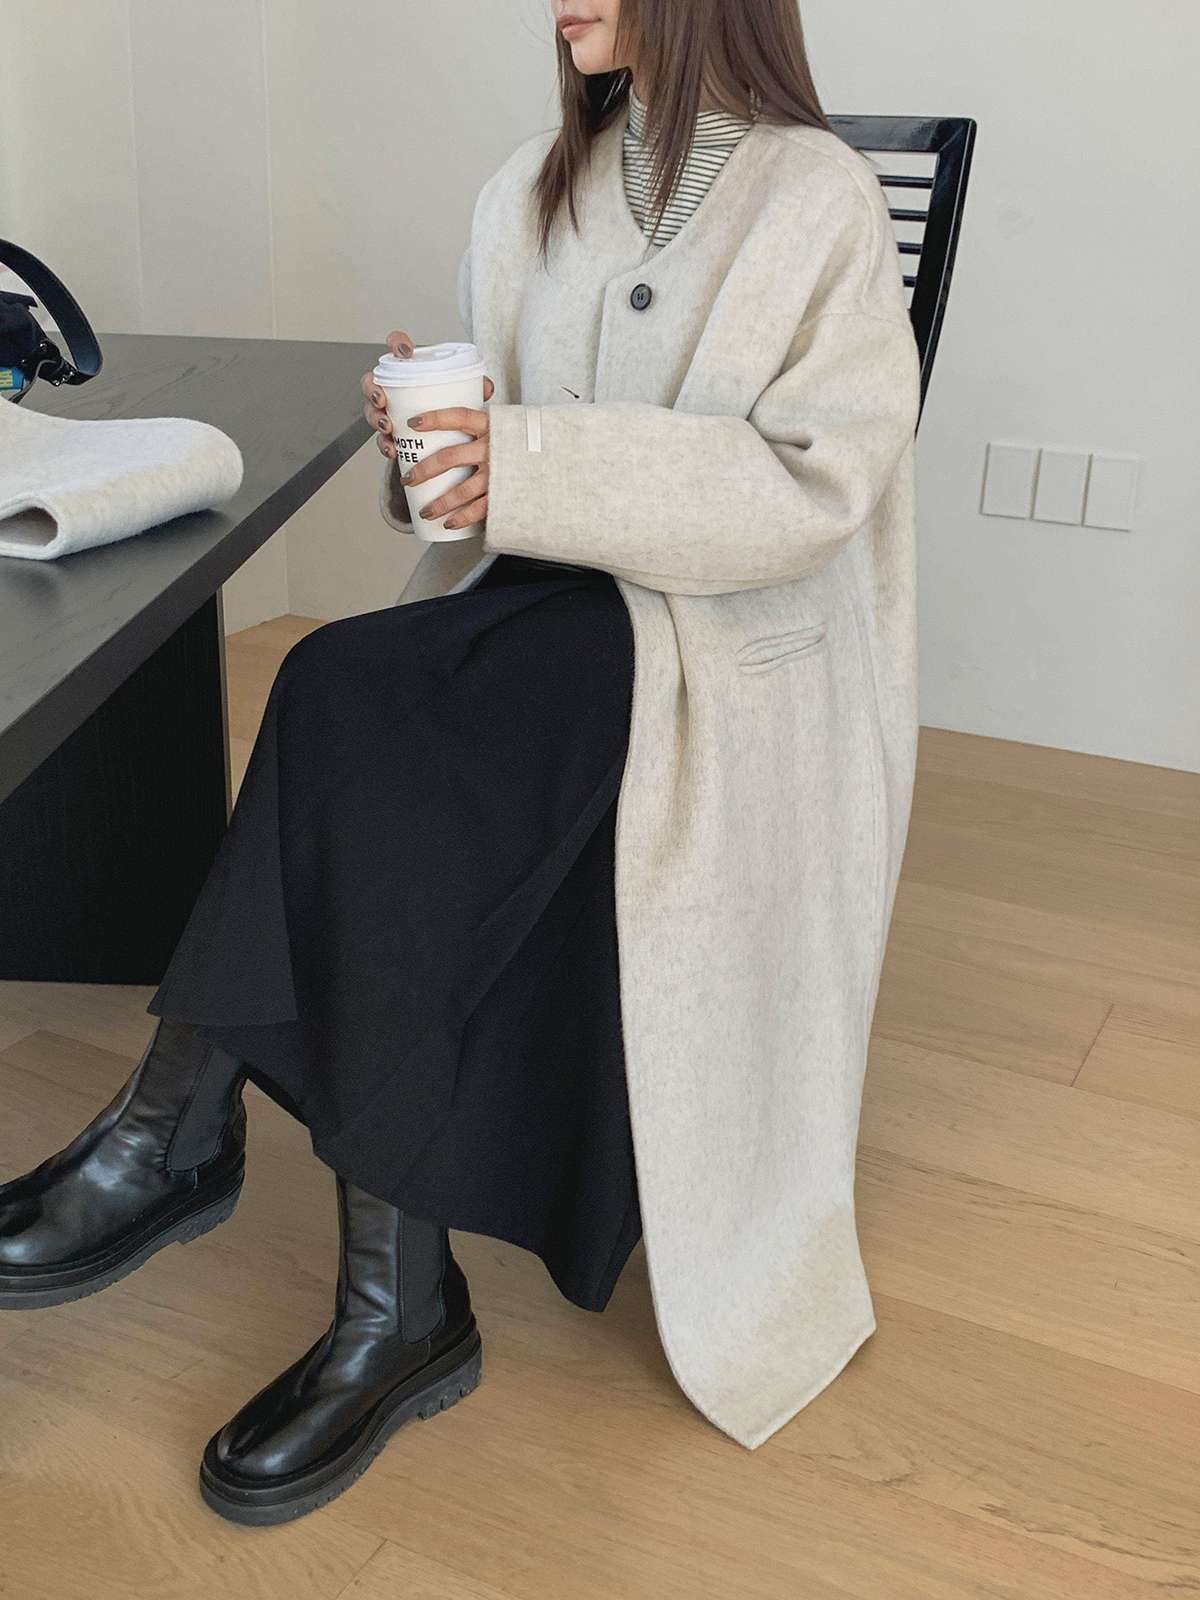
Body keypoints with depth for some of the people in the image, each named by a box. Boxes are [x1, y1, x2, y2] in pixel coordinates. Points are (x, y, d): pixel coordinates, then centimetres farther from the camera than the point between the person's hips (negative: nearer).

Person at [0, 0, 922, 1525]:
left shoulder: (818, 201, -4)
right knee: (389, 811, -27)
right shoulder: (534, 190, 15)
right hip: (538, 609, 5)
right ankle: (400, 1307, -19)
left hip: (718, 646, -5)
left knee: (349, 701, -28)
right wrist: (434, 441, -6)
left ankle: (179, 1126, -14)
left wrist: (536, 468, -22)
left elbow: (814, 482, -14)